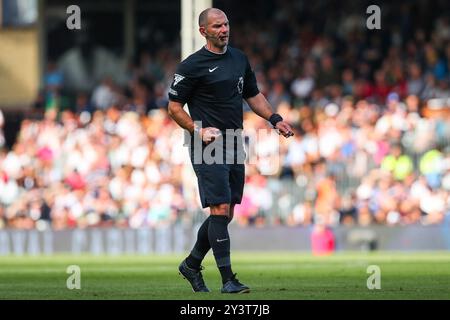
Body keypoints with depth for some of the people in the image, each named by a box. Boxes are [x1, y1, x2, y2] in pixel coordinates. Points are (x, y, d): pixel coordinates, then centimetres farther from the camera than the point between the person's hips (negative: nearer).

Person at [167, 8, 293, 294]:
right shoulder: (192, 66, -7)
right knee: (220, 210, -13)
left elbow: (253, 95, 24)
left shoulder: (239, 59, 13)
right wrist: (198, 130, -18)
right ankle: (227, 279, -12)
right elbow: (174, 107, -4)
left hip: (234, 146, 7)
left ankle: (192, 265, 27)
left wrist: (275, 119, 10)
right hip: (208, 149, -7)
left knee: (226, 214, 10)